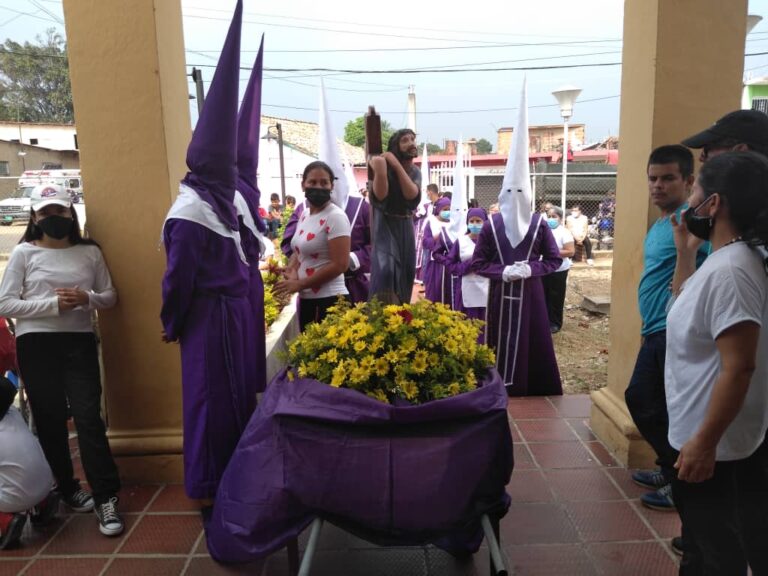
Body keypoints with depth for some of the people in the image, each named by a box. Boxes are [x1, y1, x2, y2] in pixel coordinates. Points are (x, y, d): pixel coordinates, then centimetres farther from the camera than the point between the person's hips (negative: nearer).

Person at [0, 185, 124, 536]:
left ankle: (106, 498, 0)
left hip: (80, 343, 1)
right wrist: (54, 304, -16)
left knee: (88, 417, -5)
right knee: (50, 421, 8)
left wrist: (87, 298, -12)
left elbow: (110, 296, 10)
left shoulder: (90, 252, 7)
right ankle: (67, 490, 27)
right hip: (37, 345, 0)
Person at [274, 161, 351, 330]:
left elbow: (340, 264, -19)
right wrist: (292, 271, -4)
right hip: (306, 299, 8)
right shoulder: (304, 214, 10)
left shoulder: (335, 217, -14)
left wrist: (299, 284, -15)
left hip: (329, 300, -8)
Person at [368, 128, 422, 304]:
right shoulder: (385, 167, -12)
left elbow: (412, 194, -17)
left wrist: (397, 165, -19)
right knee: (385, 269, -21)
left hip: (406, 227, 6)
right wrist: (379, 170, -34)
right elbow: (380, 196, -30)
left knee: (405, 272, 9)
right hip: (385, 225, -5)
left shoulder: (415, 172, 4)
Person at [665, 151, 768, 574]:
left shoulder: (728, 271, -26)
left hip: (712, 445, -10)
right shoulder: (727, 260, 5)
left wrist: (704, 442, -25)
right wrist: (685, 254, 11)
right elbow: (690, 313, 19)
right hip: (701, 433, 10)